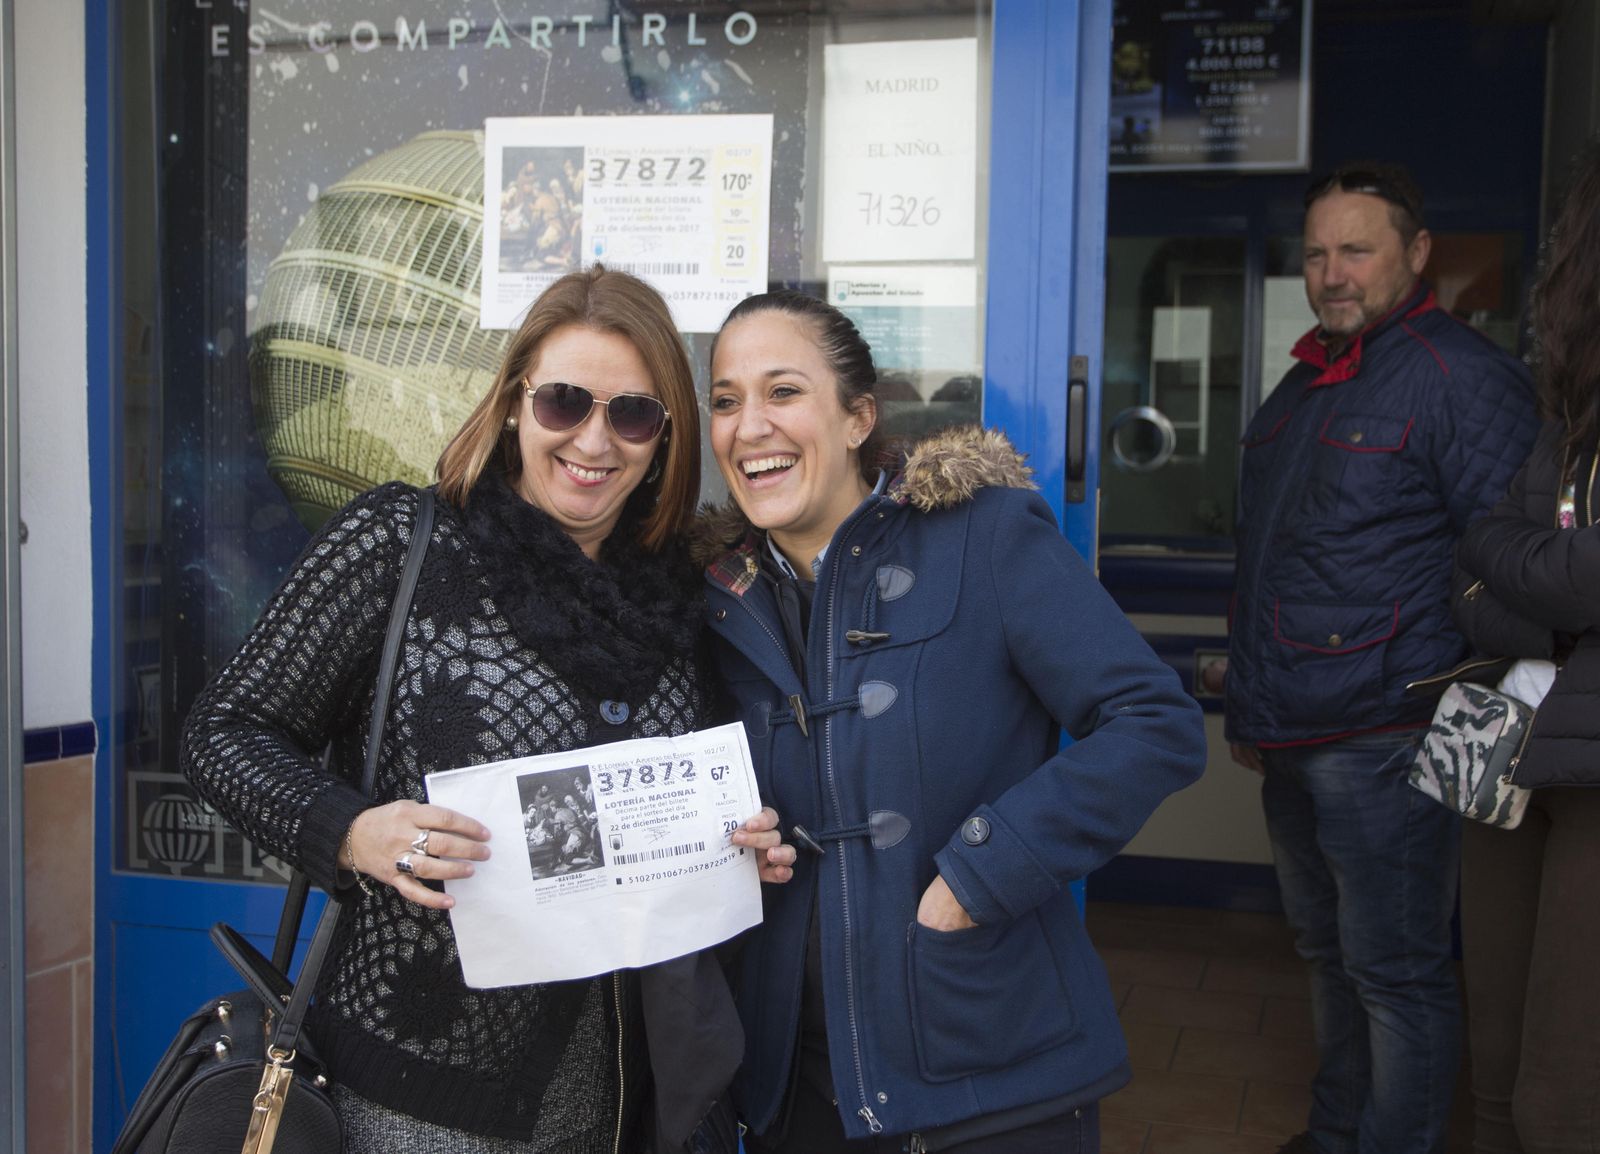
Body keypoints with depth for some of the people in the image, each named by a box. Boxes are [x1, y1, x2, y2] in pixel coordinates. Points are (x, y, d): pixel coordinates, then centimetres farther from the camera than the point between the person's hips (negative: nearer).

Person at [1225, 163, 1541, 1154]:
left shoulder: (1461, 376, -12)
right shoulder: (1305, 384, 15)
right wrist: (1253, 704, 23)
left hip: (1383, 742, -9)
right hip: (1291, 739, 9)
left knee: (1396, 973, 1)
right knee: (1330, 955, 21)